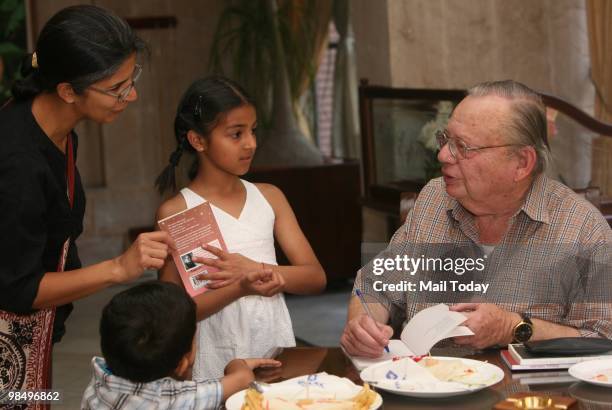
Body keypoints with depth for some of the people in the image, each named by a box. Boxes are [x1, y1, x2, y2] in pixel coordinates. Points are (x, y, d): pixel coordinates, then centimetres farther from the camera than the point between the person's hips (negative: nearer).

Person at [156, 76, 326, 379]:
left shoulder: (269, 197, 9)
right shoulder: (175, 212, -3)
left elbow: (316, 277, 5)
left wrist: (255, 270, -11)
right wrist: (240, 288, -21)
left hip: (276, 353, 3)